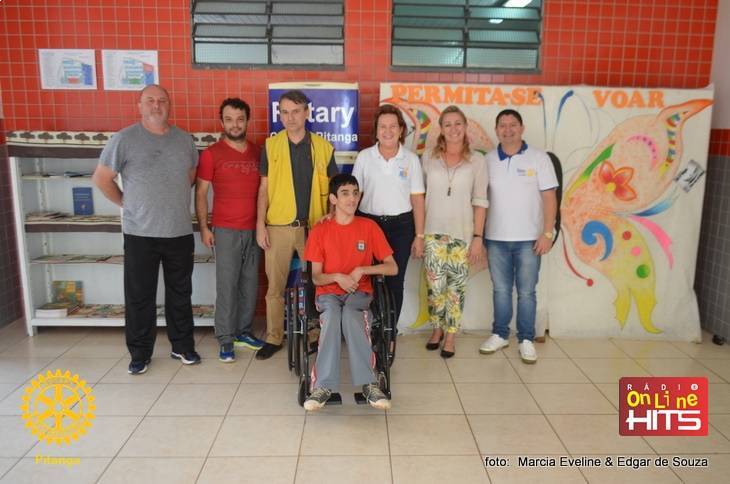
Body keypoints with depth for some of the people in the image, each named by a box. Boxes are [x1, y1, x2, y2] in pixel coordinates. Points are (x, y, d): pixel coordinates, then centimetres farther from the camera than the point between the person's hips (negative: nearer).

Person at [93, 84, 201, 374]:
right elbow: (101, 178, 0)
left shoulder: (184, 140, 6)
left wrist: (173, 200, 11)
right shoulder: (125, 139, -5)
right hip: (140, 234, -3)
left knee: (180, 294, 13)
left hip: (180, 231, 3)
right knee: (139, 297, 6)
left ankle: (182, 346, 27)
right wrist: (126, 203, 1)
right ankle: (140, 353, 20)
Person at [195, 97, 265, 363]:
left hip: (254, 229, 4)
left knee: (250, 283, 9)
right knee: (227, 285, -2)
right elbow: (200, 193, -1)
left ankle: (243, 331, 22)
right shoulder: (211, 154, -3)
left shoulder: (257, 152, 8)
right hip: (226, 230, -4)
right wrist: (203, 227, -6)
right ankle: (226, 339, 7)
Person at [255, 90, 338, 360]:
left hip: (313, 226, 0)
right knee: (275, 286, 6)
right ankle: (273, 338, 19)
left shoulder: (323, 147, 3)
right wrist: (260, 224, -3)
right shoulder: (271, 146, 3)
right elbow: (264, 188, 4)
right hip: (278, 226, 0)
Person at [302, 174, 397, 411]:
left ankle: (367, 382, -33)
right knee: (332, 315, -35)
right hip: (328, 292, 0)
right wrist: (337, 277, -19)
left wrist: (362, 269, -14)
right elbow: (316, 277, 1)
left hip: (359, 292, 0)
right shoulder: (319, 231, 1)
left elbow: (392, 268, 0)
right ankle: (323, 385, -36)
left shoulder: (369, 227, 2)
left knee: (349, 315, -35)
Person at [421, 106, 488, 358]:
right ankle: (437, 328, 24)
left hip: (462, 233, 0)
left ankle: (451, 335, 21)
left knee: (456, 287, 5)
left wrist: (478, 237, -4)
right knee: (435, 286, 0)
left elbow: (479, 201, 0)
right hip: (433, 232, 1)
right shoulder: (429, 157, 4)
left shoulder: (477, 160, 2)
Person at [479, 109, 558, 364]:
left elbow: (549, 197, -3)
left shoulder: (539, 158, -2)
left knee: (526, 292, 5)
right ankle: (500, 334, 25)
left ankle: (526, 340, 18)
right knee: (500, 290, 12)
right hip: (496, 238, 2)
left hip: (528, 238, -2)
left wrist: (547, 233, -9)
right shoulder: (488, 160, 4)